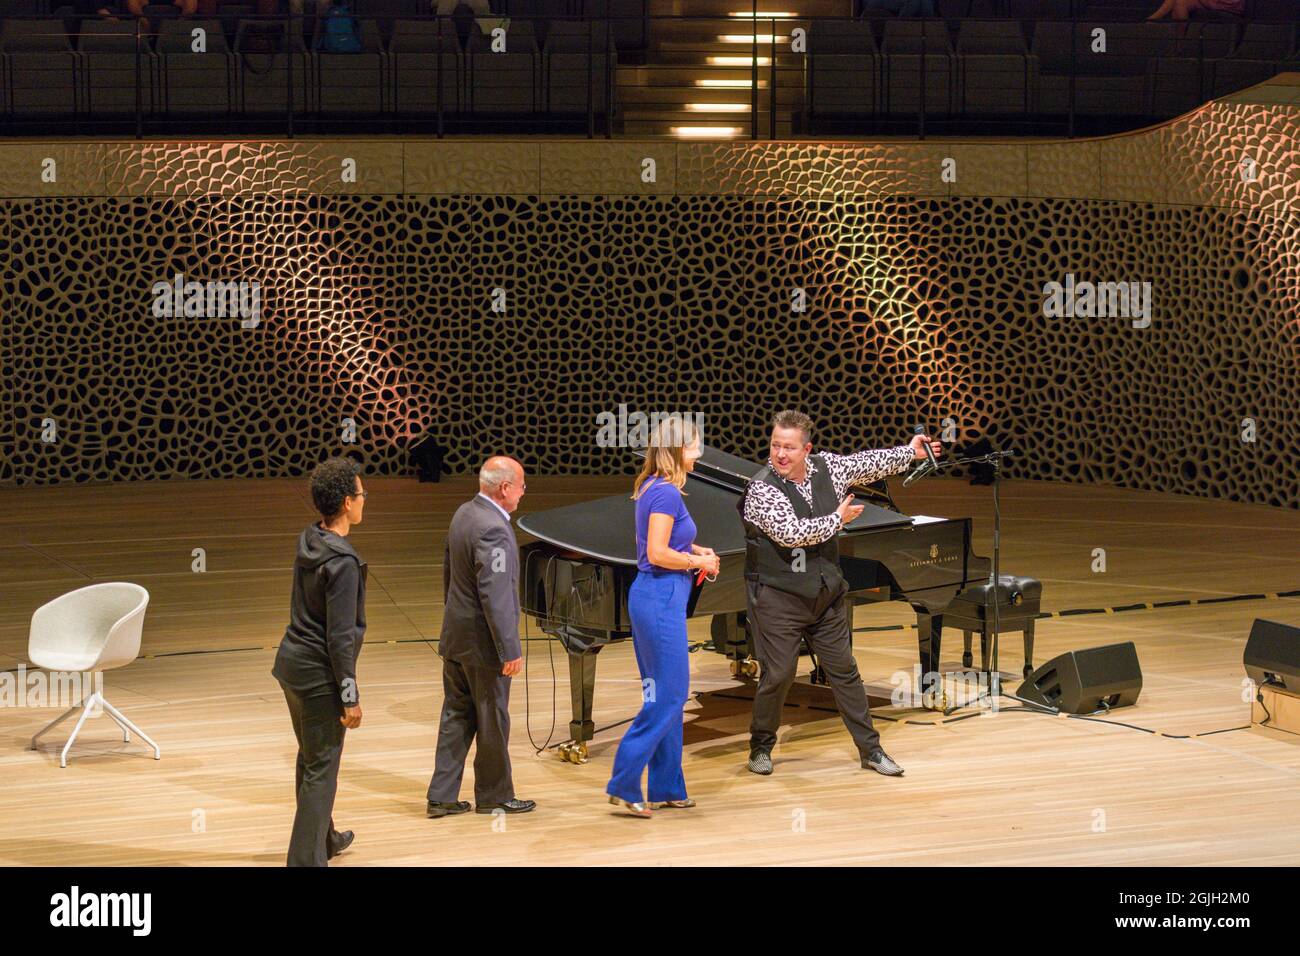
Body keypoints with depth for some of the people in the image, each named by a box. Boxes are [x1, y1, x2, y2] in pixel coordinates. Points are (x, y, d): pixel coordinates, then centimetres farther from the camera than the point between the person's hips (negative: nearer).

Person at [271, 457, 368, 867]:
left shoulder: (309, 540, 3)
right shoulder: (342, 561, -23)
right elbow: (340, 637, -21)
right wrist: (350, 697, -16)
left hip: (292, 663, 9)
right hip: (319, 675, -9)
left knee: (310, 758, 23)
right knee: (321, 770, 0)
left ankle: (324, 839, 41)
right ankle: (306, 859, 3)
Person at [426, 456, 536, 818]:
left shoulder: (464, 513, 4)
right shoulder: (493, 530, -25)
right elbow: (496, 595, -26)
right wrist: (510, 650, -22)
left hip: (455, 636, 9)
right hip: (482, 641, -9)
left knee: (456, 716, 15)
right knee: (492, 720, 7)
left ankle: (442, 796, 19)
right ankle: (494, 796, 20)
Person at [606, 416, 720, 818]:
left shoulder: (652, 488, 13)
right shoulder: (667, 493, -16)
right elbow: (657, 554, -21)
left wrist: (695, 550, 13)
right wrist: (699, 561, -8)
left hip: (655, 596, 10)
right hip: (661, 597, -10)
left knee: (663, 694, 14)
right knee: (669, 695, -5)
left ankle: (666, 788, 20)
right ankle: (624, 784, -4)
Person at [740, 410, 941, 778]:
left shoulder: (827, 468, -1)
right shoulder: (762, 489, -19)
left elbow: (868, 463, 17)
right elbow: (791, 533, -29)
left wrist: (910, 452, 26)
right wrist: (838, 519, -16)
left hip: (825, 594, 5)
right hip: (778, 598, -5)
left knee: (844, 671, 12)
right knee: (777, 675, -3)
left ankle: (870, 750, 21)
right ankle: (761, 747, 19)